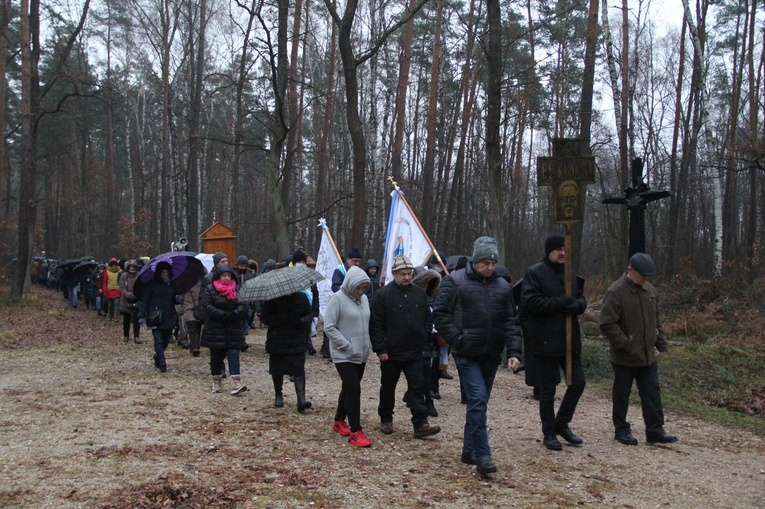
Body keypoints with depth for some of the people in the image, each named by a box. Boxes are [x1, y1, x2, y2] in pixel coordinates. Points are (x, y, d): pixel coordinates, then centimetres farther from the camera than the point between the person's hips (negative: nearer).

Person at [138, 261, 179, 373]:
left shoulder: (172, 285, 11)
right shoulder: (152, 284, -3)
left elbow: (175, 300, 21)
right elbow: (145, 300, -5)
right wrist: (141, 315, -12)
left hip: (169, 317, 4)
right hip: (155, 317, -4)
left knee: (166, 340, 11)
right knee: (159, 340, -7)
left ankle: (158, 357, 35)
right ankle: (162, 363, -2)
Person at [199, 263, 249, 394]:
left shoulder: (236, 290, 8)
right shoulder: (208, 290, -3)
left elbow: (243, 305, 1)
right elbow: (206, 307, -14)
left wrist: (235, 313, -20)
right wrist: (225, 315, -20)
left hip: (234, 330, 2)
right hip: (215, 329, -2)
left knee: (233, 354, -9)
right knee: (216, 356, 8)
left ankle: (236, 383, -15)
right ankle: (216, 382, 23)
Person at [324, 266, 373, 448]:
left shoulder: (364, 298, 7)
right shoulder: (338, 299, -13)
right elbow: (329, 327, -15)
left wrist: (368, 344, 7)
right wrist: (347, 346, -17)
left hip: (361, 354, 7)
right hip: (344, 355, -7)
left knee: (349, 389, 16)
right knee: (353, 390, -11)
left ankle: (339, 421, 32)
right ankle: (355, 432, -6)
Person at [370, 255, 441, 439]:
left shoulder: (420, 293, 5)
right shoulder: (382, 295, -10)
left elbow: (428, 318, 14)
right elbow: (375, 324, -11)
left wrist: (425, 339, 3)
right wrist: (380, 349, -14)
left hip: (415, 353, 3)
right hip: (391, 353, -3)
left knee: (417, 387, -1)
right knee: (388, 388, 13)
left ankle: (420, 424, 1)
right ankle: (386, 420, 29)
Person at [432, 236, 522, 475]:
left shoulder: (503, 287, 10)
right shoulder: (455, 281, -4)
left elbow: (511, 322, 9)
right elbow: (440, 314, -5)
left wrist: (514, 352, -1)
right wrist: (457, 339, -12)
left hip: (491, 356, 5)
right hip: (467, 355, -5)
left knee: (478, 403, 13)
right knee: (478, 400, -14)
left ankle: (469, 451, 25)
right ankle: (482, 456, -10)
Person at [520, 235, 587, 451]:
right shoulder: (534, 273, -9)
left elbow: (582, 300, 14)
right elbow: (531, 303, -19)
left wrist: (576, 305, -10)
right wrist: (562, 302, -21)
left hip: (569, 339, 7)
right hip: (545, 341, -7)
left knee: (578, 382, 10)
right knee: (547, 389, 3)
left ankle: (562, 424, 28)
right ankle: (549, 433, 18)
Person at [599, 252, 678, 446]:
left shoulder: (650, 290, 7)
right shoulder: (615, 292, -17)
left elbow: (656, 320, 19)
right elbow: (607, 324, -19)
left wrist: (661, 342, 13)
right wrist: (625, 345, -20)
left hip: (647, 355, 6)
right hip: (624, 357, -6)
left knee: (652, 393, 8)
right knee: (622, 395, 7)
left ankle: (655, 430, 16)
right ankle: (622, 430, 19)